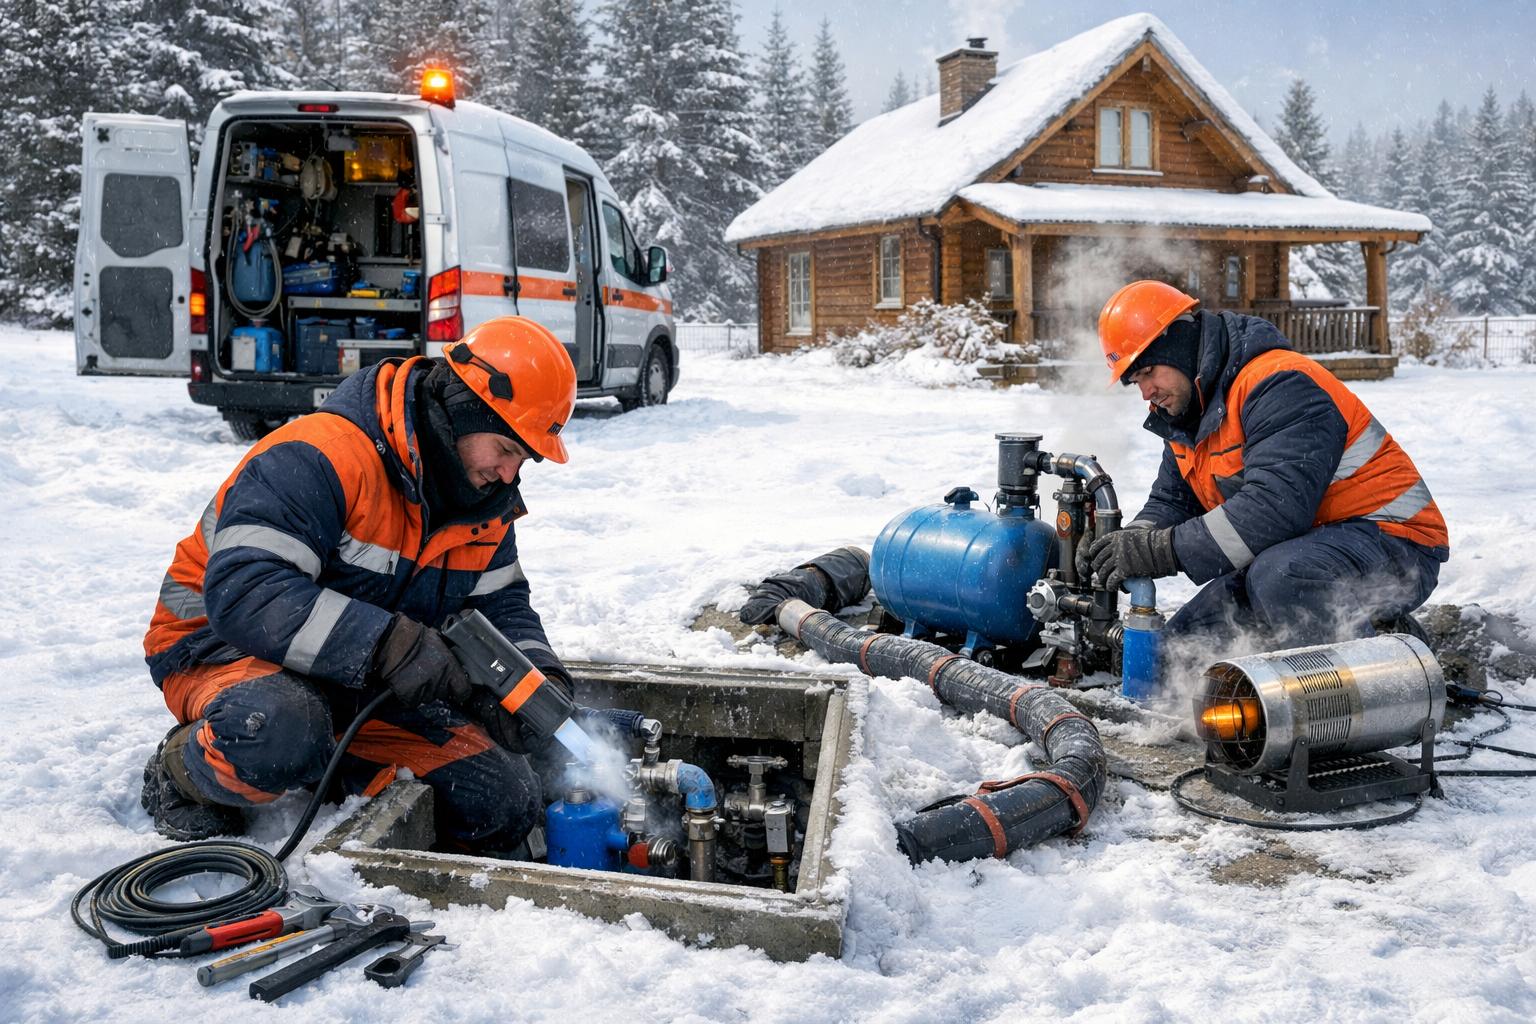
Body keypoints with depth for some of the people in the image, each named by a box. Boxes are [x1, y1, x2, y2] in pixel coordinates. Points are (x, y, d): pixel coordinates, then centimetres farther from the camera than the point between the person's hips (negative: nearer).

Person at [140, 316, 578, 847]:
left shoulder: (487, 501, -1)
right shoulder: (318, 458, -28)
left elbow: (501, 602, 11)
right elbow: (242, 591, -37)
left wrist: (539, 678, -10)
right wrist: (388, 644, -43)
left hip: (366, 681, 7)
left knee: (509, 803, -7)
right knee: (280, 736, -44)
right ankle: (180, 773, -7)